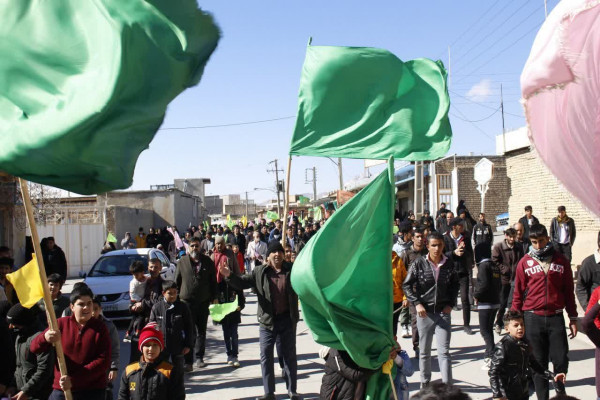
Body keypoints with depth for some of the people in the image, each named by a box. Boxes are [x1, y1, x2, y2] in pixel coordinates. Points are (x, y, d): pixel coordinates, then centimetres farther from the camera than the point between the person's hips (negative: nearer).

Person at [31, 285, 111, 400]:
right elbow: (34, 348, 0)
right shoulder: (61, 324, 5)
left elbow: (104, 361, -9)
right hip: (61, 390, 1)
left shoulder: (100, 328, 0)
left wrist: (74, 380, -18)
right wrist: (45, 338, -24)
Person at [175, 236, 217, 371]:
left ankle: (199, 358, 22)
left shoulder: (207, 261, 4)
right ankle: (188, 361, 2)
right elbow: (176, 281, 6)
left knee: (201, 331, 11)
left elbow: (213, 280, 8)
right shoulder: (182, 262, 3)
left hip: (204, 302, 2)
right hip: (187, 301, -1)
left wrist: (214, 297, 5)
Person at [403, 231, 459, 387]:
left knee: (444, 351, -3)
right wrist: (417, 303, -11)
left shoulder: (448, 264, 0)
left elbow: (455, 285, 15)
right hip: (424, 312, 0)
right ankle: (425, 383, 28)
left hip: (443, 312, 1)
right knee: (424, 351, 12)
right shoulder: (419, 263, -6)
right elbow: (406, 285, -2)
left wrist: (451, 304, 3)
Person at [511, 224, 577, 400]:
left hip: (556, 318, 1)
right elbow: (518, 293, 5)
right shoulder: (525, 262, 1)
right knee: (539, 362, 5)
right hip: (533, 319, -1)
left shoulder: (561, 260, 6)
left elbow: (568, 291, 11)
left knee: (561, 360, 1)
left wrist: (573, 318, 11)